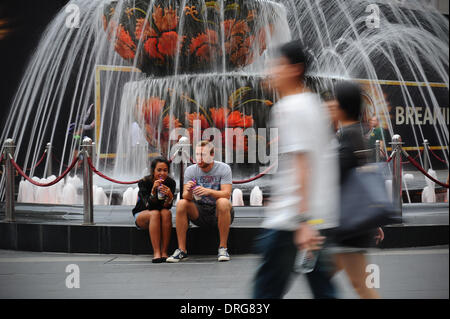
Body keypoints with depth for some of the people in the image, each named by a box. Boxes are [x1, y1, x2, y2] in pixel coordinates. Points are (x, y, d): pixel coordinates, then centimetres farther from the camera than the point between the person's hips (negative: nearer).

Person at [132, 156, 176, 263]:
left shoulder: (171, 183, -11)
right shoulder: (144, 182, -18)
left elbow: (167, 207, -18)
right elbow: (149, 206, -26)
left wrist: (170, 196, -39)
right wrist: (153, 190, -42)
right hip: (141, 214, -2)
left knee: (166, 213, -32)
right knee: (155, 214, -34)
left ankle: (164, 252, -32)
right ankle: (156, 253, -40)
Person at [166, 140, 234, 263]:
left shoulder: (224, 168, -9)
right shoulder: (190, 170, -1)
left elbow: (226, 194, -21)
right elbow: (186, 197, -8)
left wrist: (208, 191, -39)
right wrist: (188, 192, -32)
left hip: (218, 214, -3)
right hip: (199, 213, 3)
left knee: (223, 202, -34)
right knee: (181, 204, -23)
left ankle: (223, 248, -26)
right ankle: (181, 250, -18)